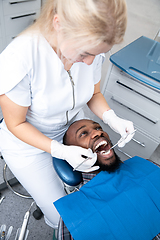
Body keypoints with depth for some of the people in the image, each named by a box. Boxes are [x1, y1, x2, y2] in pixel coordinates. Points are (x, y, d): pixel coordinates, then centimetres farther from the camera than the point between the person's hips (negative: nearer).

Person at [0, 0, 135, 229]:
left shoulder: (90, 46, -19)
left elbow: (94, 94, -1)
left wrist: (112, 118, -20)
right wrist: (61, 151, -32)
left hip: (72, 125, 5)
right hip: (28, 140, -4)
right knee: (61, 214, 5)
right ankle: (53, 223, 45)